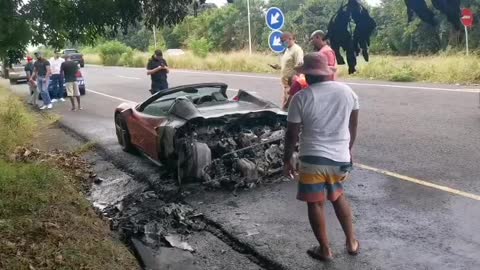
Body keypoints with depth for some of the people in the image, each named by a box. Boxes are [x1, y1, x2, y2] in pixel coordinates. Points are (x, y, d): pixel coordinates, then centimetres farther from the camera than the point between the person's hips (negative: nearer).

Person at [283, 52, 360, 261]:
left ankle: (325, 250, 21)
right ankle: (352, 242, 30)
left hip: (312, 159, -4)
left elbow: (292, 134, -7)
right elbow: (353, 127, 11)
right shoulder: (348, 92, 1)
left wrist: (287, 159, 5)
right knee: (338, 197, 25)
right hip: (340, 157, 5)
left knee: (315, 204, 11)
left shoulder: (301, 98, -11)